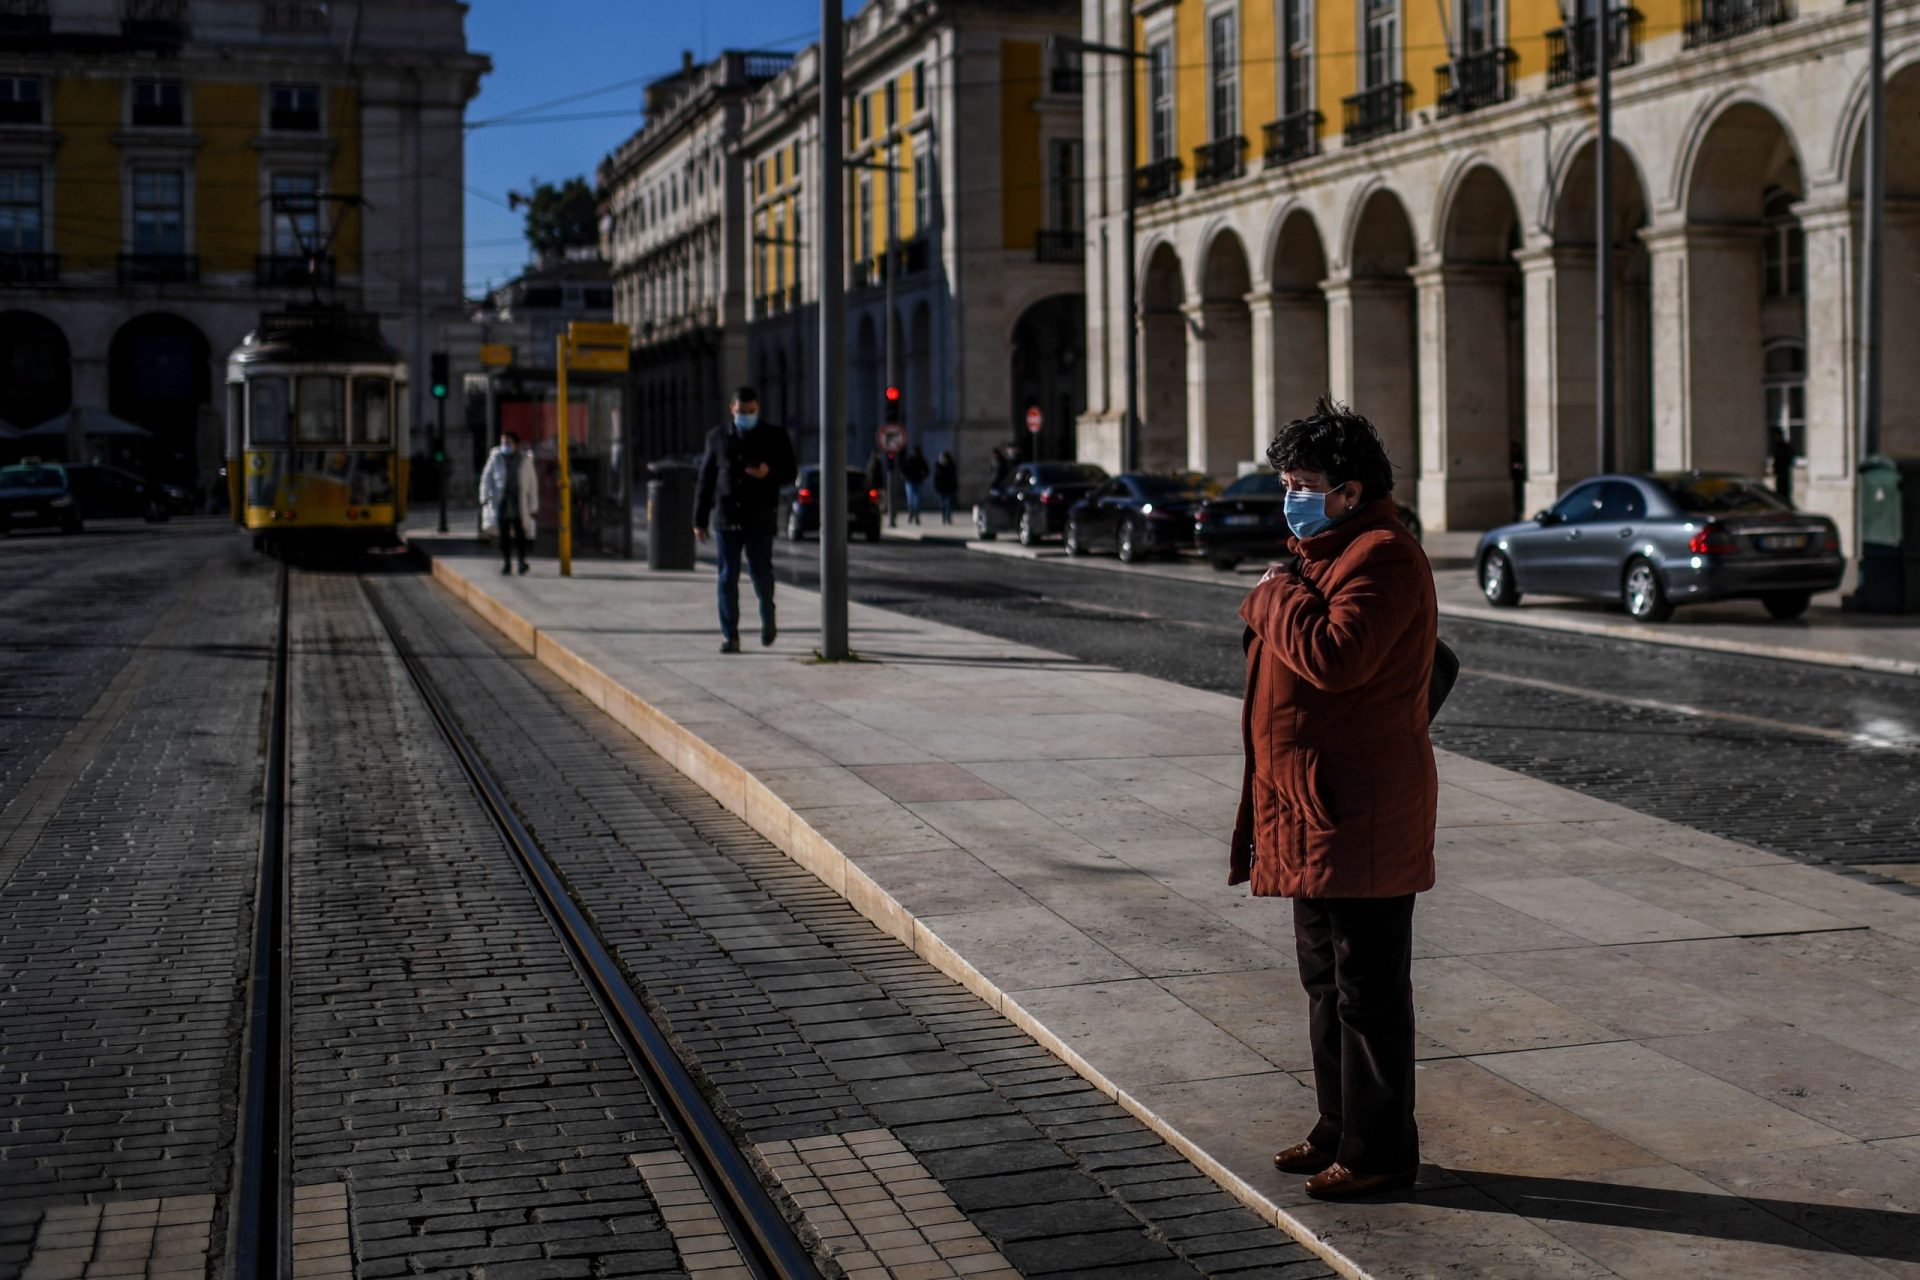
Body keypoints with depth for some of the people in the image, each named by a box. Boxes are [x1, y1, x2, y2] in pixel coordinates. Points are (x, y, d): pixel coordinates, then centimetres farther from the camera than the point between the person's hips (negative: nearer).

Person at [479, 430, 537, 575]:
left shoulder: (524, 459, 4)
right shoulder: (496, 457, 4)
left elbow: (532, 483, 7)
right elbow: (487, 477, 5)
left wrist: (533, 505, 5)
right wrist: (484, 497, -9)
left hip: (519, 501, -1)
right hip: (501, 500, 1)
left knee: (520, 532, -6)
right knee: (504, 533, -1)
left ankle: (522, 560, 9)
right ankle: (506, 562, 5)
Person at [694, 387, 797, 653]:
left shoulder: (775, 436, 5)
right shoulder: (717, 437, 10)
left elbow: (790, 472, 7)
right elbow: (705, 480, 11)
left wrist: (769, 473, -16)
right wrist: (700, 520, 8)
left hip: (760, 520, -1)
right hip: (726, 519, 2)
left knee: (761, 572, -2)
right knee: (727, 578, 0)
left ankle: (768, 619, 26)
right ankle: (730, 635, 4)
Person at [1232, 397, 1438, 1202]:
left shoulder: (1383, 558, -16)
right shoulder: (1329, 551, 17)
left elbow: (1334, 656, -28)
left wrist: (1277, 596, -16)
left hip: (1360, 821, -11)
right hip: (1313, 812, 11)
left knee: (1367, 990, -2)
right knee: (1327, 981, 19)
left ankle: (1378, 1152, 7)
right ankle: (1339, 1131, 30)